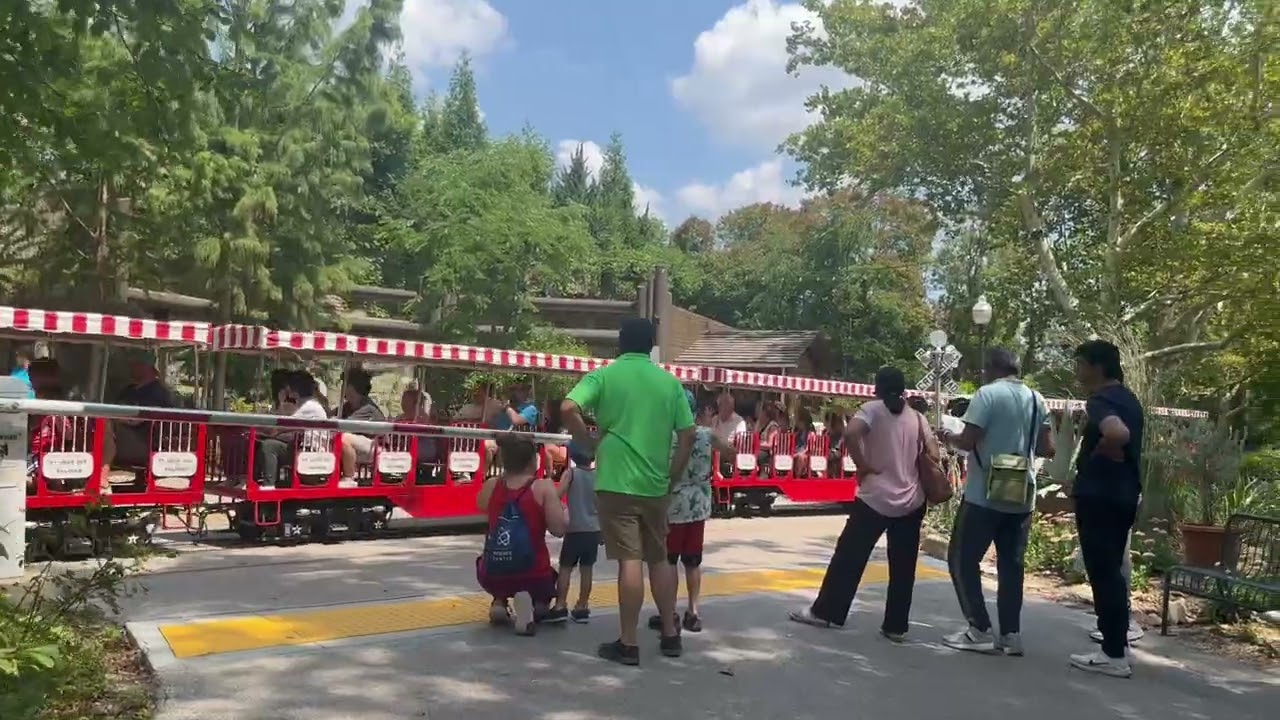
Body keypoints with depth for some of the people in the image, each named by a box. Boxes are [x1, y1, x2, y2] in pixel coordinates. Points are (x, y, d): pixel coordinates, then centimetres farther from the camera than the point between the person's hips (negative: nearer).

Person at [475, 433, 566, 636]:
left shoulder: (491, 485, 3)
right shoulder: (543, 487, -8)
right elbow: (559, 529, -13)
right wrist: (563, 509, 8)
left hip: (491, 577, 5)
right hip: (532, 575, -4)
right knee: (550, 577, 32)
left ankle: (499, 601, 14)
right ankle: (534, 604, -3)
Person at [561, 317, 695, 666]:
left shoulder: (603, 376, -2)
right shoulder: (670, 382, 7)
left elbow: (568, 409, -16)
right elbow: (687, 436, 4)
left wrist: (589, 442, -3)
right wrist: (672, 477, 12)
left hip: (617, 482, -3)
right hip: (655, 485, 3)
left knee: (630, 560, -4)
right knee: (659, 558, 15)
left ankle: (628, 644, 3)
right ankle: (670, 635, 22)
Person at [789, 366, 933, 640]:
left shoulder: (873, 409, -4)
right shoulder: (918, 418, 8)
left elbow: (850, 434, -23)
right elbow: (933, 455, -1)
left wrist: (863, 466, -12)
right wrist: (914, 470, 11)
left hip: (875, 498, -4)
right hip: (912, 502, 4)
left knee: (849, 556, 5)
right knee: (902, 566, 8)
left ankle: (825, 612, 11)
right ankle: (896, 626, 12)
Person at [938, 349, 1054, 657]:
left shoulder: (987, 394, -10)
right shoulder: (1037, 399, 9)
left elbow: (968, 441, -16)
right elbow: (1047, 448, 10)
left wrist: (947, 437, 4)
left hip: (985, 494, -6)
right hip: (1021, 497, 6)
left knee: (963, 559, 4)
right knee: (1011, 564, 11)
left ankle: (980, 631, 3)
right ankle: (1011, 634, 11)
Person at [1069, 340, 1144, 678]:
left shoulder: (1101, 401, -16)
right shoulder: (1129, 399, 15)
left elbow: (1118, 434, -35)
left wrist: (1100, 451, -18)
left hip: (1099, 496, -10)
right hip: (1123, 495, 10)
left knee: (1102, 573, -3)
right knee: (1112, 572, 15)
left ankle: (1114, 655, 1)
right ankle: (1116, 646, 21)